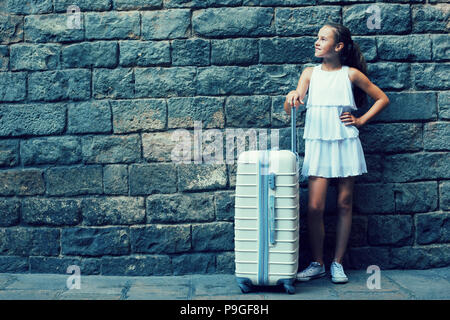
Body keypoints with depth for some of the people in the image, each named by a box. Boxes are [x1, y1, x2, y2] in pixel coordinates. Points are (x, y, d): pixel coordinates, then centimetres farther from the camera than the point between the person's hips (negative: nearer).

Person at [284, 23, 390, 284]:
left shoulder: (351, 74, 4)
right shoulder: (310, 73, 8)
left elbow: (383, 99, 11)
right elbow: (290, 108, 0)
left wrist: (361, 121, 1)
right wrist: (292, 98, -22)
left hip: (346, 144, -1)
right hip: (318, 144, 1)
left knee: (344, 205, 5)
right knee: (315, 206, -6)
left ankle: (338, 263, 17)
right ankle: (317, 264, 10)